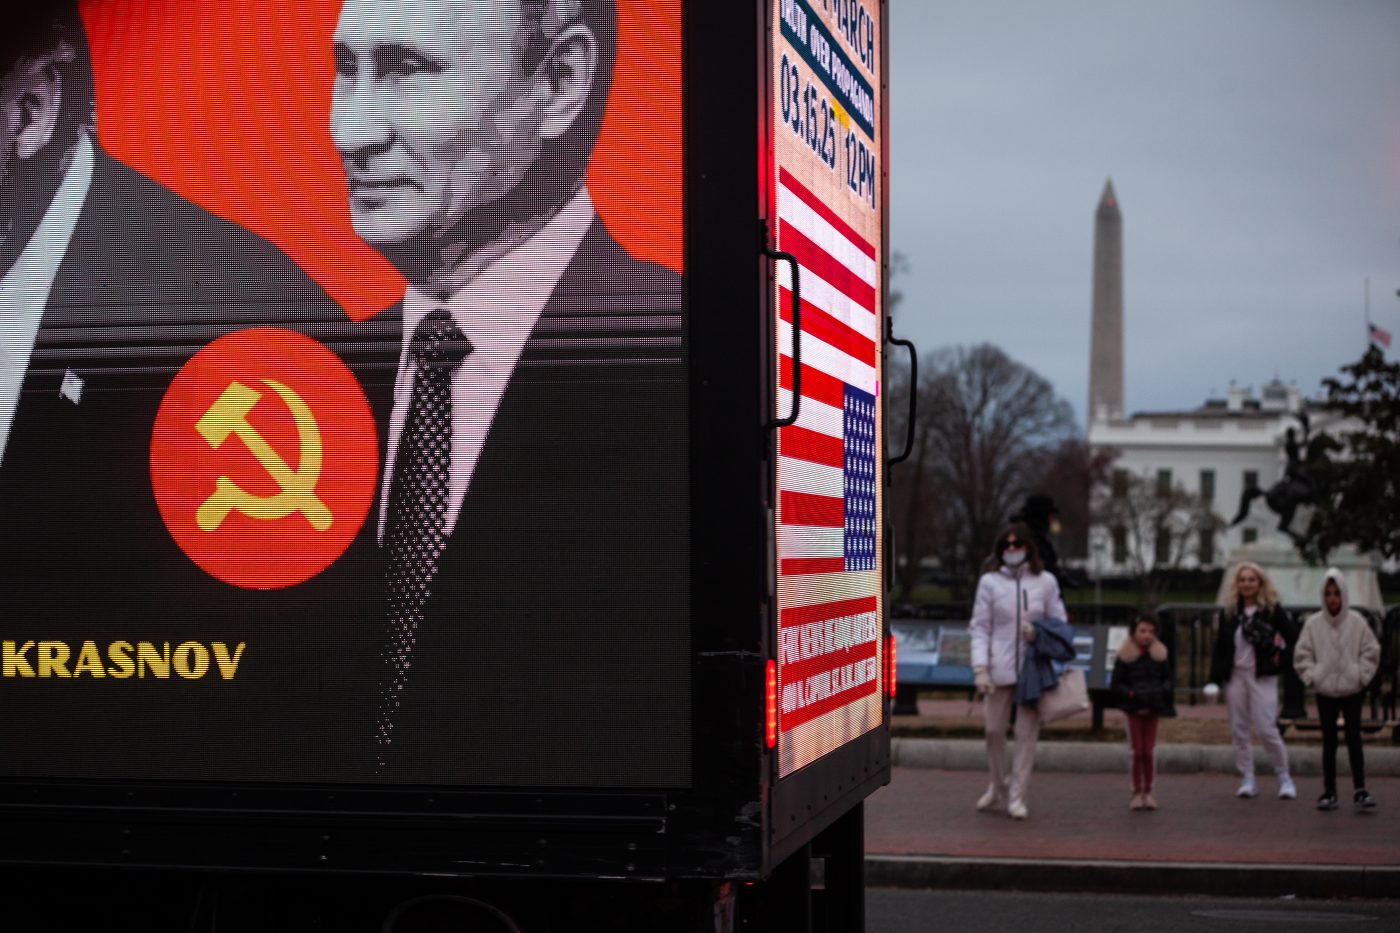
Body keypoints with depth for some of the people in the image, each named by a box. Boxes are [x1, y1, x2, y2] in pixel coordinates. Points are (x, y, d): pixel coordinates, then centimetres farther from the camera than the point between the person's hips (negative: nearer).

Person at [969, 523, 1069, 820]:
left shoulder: (1045, 582, 3)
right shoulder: (989, 582, 1)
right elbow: (980, 628, 0)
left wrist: (1040, 633, -11)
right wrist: (980, 668, -9)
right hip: (999, 669, 0)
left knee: (1027, 733, 1)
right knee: (994, 730, 5)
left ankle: (1017, 796, 9)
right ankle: (998, 787, 27)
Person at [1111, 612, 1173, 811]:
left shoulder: (1160, 655, 2)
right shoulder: (1124, 657, -6)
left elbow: (1168, 680, 8)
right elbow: (1115, 685, -4)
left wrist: (1160, 692, -12)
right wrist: (1132, 694, -18)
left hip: (1153, 709, 2)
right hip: (1133, 709, -2)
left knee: (1149, 751, 3)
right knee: (1137, 751, 3)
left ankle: (1148, 792, 15)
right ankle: (1137, 793, 13)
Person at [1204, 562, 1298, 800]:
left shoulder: (1272, 610, -1)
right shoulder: (1228, 613, 7)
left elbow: (1293, 637, 3)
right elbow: (1219, 648, 8)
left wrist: (1279, 656, -9)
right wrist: (1214, 679, 1)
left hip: (1262, 676, -4)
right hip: (1235, 675, 4)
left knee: (1267, 729, -9)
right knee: (1239, 730, 5)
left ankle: (1284, 778, 3)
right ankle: (1247, 780, 12)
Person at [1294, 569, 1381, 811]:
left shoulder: (1356, 622, -5)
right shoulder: (1313, 623, -4)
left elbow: (1371, 652, 2)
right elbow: (1302, 655, 2)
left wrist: (1361, 676, -4)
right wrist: (1312, 677, -6)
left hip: (1352, 691, -1)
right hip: (1325, 692, 1)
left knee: (1354, 739, -4)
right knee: (1329, 742, 7)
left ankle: (1359, 790, -2)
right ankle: (1329, 792, 11)